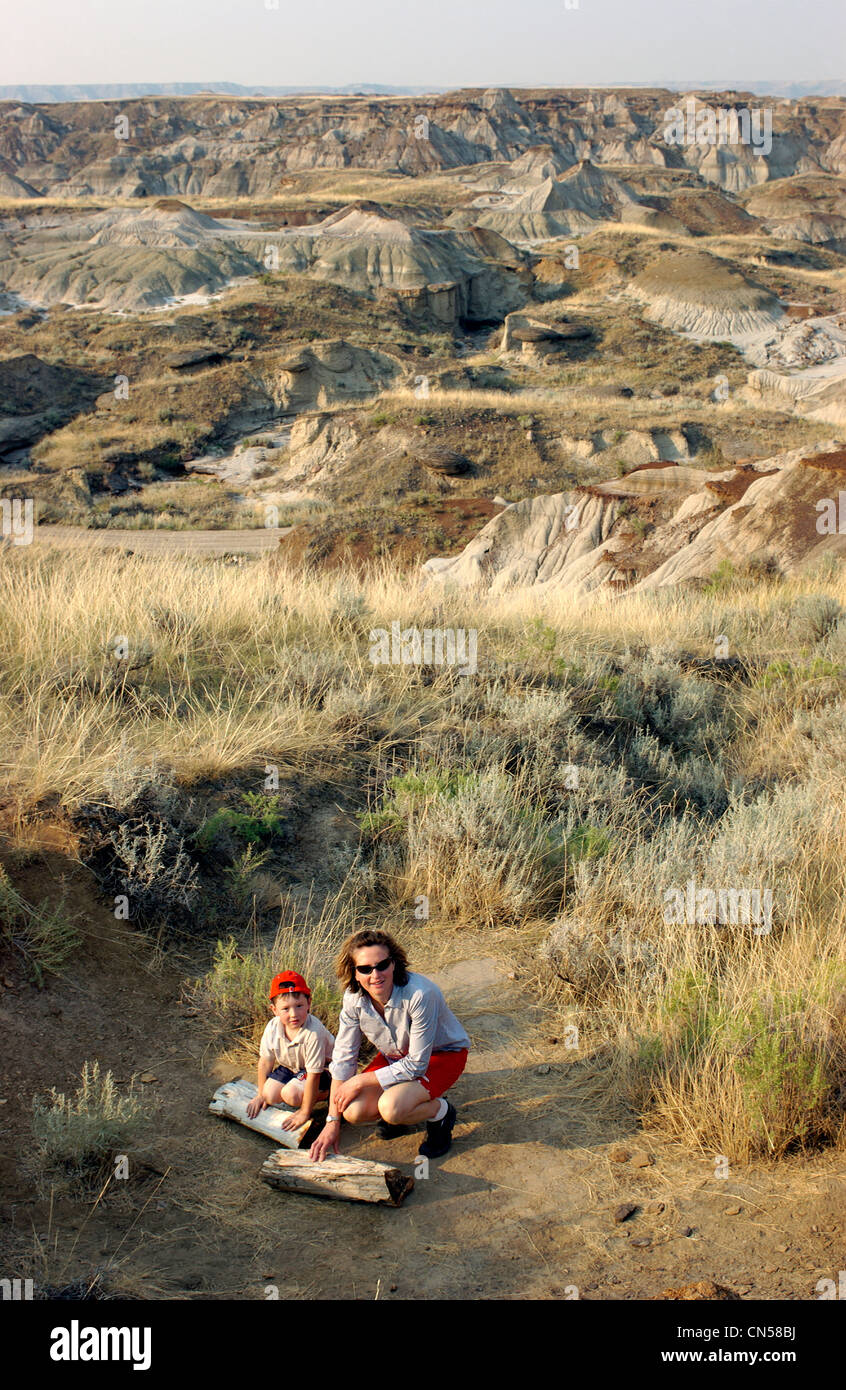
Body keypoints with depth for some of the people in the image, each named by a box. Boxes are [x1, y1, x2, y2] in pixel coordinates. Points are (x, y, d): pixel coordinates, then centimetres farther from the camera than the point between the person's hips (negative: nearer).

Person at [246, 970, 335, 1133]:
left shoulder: (314, 1033, -37)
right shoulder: (272, 1028, -20)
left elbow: (314, 1074, -31)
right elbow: (265, 1061, -2)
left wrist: (305, 1112, -26)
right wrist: (261, 1094, 5)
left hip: (322, 1069, -6)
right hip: (289, 1066, 6)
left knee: (291, 1094, -26)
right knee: (271, 1095, -11)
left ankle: (325, 1094, 1)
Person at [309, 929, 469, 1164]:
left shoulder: (419, 994, -35)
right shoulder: (354, 998, -18)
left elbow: (417, 1064, -27)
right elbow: (343, 1057, -9)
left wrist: (361, 1081, -20)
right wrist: (332, 1123, -9)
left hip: (442, 1054, -5)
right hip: (395, 1055, 5)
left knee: (390, 1107, -31)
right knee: (354, 1111, -18)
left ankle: (440, 1111, 1)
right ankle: (398, 1111, 15)